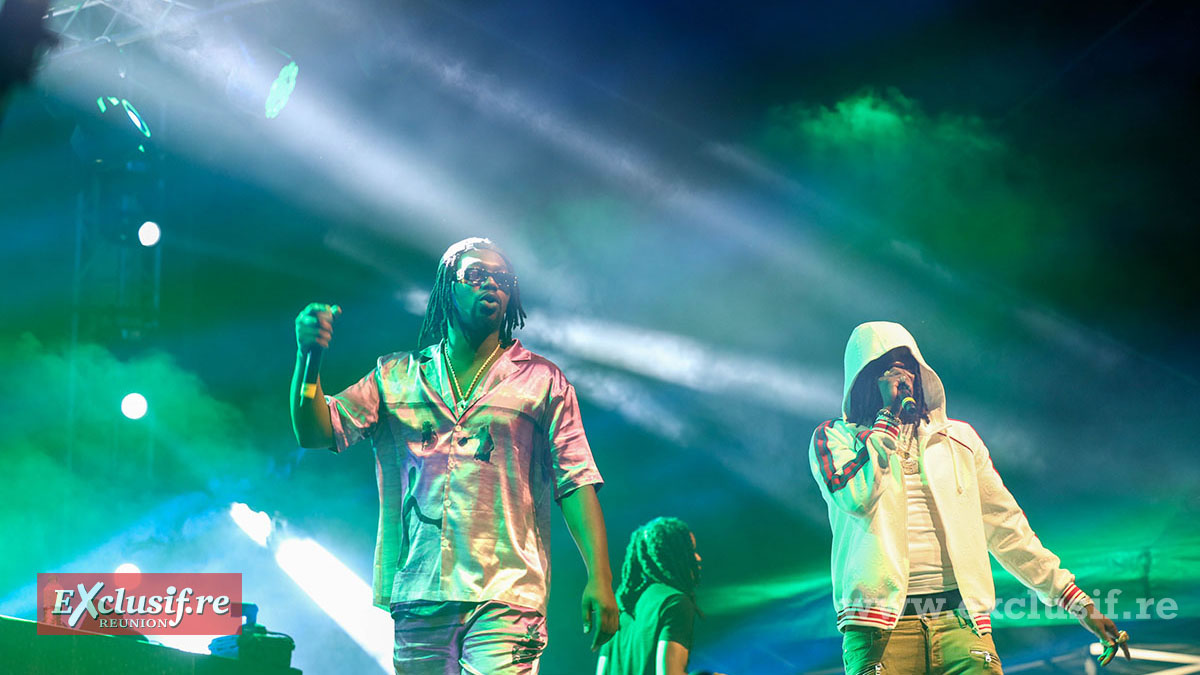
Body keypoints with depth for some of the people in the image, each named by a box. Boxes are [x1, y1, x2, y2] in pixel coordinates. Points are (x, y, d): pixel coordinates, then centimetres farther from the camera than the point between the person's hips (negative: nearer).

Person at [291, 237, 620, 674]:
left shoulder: (541, 380, 10)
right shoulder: (396, 376, 15)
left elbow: (576, 482, 4)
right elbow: (315, 432, 6)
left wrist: (599, 580, -6)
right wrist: (307, 355, -12)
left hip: (504, 595, -2)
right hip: (418, 595, 2)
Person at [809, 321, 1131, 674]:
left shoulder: (958, 437, 19)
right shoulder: (834, 436, 9)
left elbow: (1005, 527, 19)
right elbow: (857, 497, -12)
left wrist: (1081, 605, 15)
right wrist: (889, 413, -4)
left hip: (959, 621, 3)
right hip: (884, 627, -2)